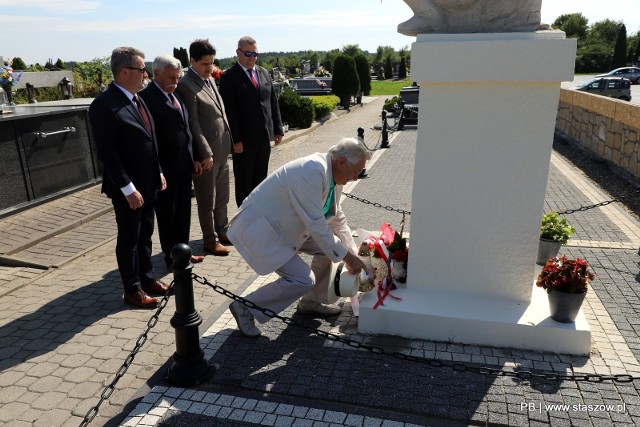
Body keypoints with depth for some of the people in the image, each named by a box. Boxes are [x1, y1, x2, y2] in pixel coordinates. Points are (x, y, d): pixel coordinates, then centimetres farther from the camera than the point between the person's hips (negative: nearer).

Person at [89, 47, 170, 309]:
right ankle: (132, 289, 21)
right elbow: (106, 153, -20)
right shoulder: (104, 105, -18)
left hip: (148, 183, 8)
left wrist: (158, 172, 13)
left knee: (145, 234, 18)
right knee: (129, 238, 7)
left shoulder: (136, 98, 9)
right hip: (127, 188, -8)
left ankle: (147, 277, 34)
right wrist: (128, 188, -20)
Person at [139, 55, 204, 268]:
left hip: (184, 166, 7)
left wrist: (193, 158, 13)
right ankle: (172, 256, 24)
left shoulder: (174, 96, 10)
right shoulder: (146, 97, -14)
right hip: (165, 169, -7)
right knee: (167, 214, 9)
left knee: (183, 211, 17)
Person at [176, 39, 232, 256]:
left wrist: (228, 143, 13)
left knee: (222, 197, 19)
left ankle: (222, 232, 34)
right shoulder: (186, 85, -14)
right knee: (207, 200, 6)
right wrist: (206, 153, -17)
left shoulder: (210, 79, 11)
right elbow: (193, 123, -16)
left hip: (222, 150, 8)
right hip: (206, 152, -8)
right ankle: (210, 240, 20)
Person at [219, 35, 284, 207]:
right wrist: (236, 139, -17)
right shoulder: (229, 77, -7)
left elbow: (273, 103, 14)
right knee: (244, 182, 6)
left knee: (260, 179, 14)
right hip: (244, 140, -6)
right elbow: (230, 111, -13)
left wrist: (278, 129, 8)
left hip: (264, 138, 6)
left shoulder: (264, 73, 12)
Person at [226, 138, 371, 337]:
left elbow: (336, 217, 12)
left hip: (282, 225, 10)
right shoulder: (312, 171, -28)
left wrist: (352, 253, 8)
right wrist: (345, 255, -16)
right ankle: (245, 307, 2)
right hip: (258, 229, -10)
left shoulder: (332, 174, 2)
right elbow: (316, 224, -27)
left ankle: (311, 302, 22)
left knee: (328, 245, 6)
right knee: (303, 280, -15)